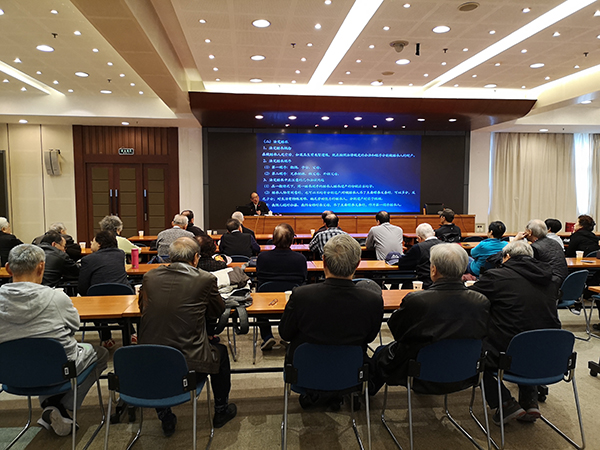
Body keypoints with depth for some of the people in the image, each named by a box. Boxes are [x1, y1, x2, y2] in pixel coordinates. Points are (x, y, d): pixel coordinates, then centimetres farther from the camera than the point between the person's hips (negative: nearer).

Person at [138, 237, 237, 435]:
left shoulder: (150, 277, 0)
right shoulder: (205, 279, -10)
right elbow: (218, 311, 7)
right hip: (189, 363, -3)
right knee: (220, 350, 26)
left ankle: (166, 418, 41)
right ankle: (221, 410, 42)